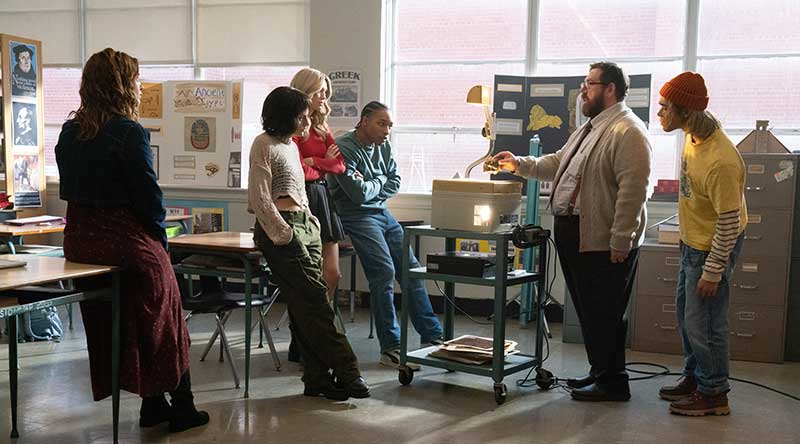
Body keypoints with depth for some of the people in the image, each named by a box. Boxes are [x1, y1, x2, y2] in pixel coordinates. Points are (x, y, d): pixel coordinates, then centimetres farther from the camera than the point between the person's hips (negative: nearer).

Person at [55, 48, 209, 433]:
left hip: (80, 240, 7)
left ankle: (152, 405, 25)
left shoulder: (69, 132, 5)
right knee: (162, 324, 8)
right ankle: (181, 408, 18)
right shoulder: (130, 133, -17)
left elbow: (68, 189, 9)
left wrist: (91, 226, 15)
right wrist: (160, 240, -3)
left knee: (106, 325, 15)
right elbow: (148, 194, -16)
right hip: (128, 241, -7)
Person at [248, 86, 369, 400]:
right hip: (282, 226, -8)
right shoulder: (265, 144, -5)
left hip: (305, 224, 8)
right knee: (315, 299, -12)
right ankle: (345, 372, -11)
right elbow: (260, 198, -11)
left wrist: (307, 223, 17)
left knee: (304, 307, 4)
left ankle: (317, 379, 4)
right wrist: (284, 234, -14)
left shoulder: (291, 145, 21)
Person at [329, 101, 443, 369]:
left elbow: (395, 184, 10)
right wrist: (380, 181, -2)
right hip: (357, 216, -8)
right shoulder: (343, 149, -13)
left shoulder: (384, 146, 10)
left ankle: (432, 336, 15)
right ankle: (390, 348, -13)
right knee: (384, 271, -20)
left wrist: (369, 186, -7)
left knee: (412, 269, 5)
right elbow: (359, 194, -19)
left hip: (382, 213, 8)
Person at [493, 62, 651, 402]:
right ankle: (599, 372, 29)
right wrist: (520, 165, 16)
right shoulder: (589, 128, 20)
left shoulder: (628, 131, -14)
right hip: (574, 235, 10)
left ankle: (612, 382, 10)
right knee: (587, 310, 17)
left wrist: (620, 240, -23)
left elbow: (632, 189, -21)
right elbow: (558, 163, 28)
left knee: (604, 313, -1)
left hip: (603, 242, -10)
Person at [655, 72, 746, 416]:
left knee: (703, 322, 0)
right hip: (693, 241, 9)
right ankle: (694, 377, 35)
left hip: (714, 246, -9)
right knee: (686, 313, 19)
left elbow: (729, 223, -26)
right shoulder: (696, 132, -3)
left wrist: (713, 271, -20)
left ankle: (713, 394, 16)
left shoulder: (720, 162, -32)